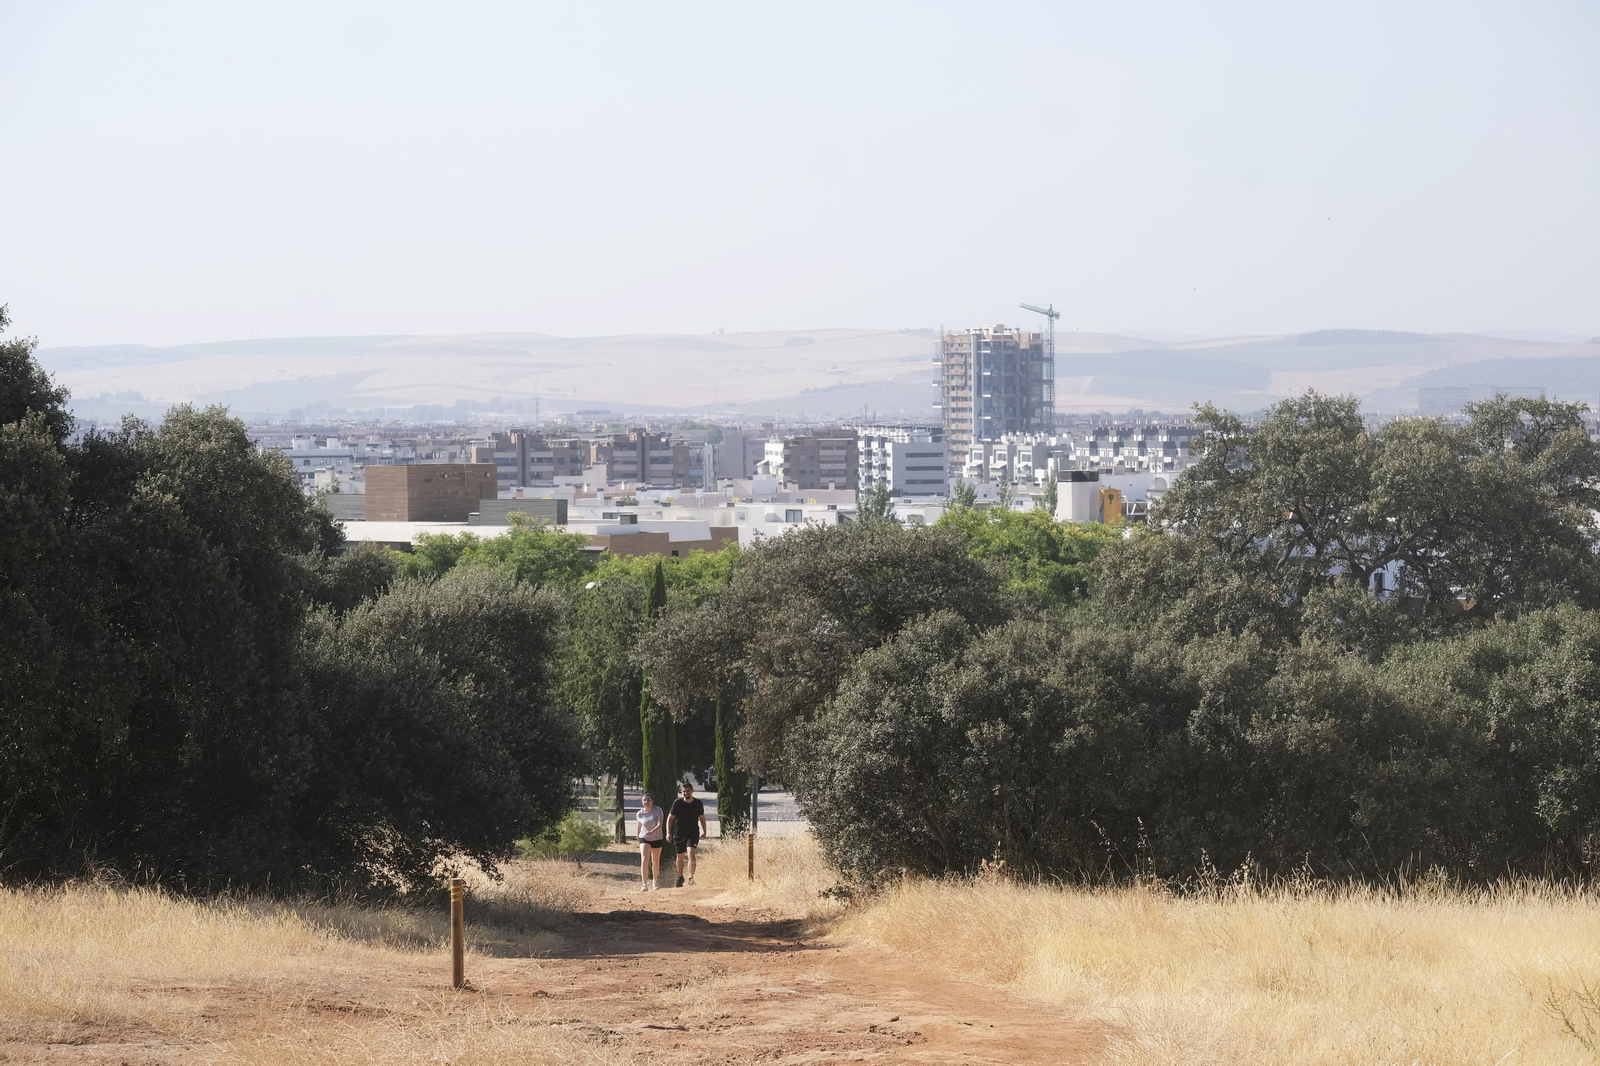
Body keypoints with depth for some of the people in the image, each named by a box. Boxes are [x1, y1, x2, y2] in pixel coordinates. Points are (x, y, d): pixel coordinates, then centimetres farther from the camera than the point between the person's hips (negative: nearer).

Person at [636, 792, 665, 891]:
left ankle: (655, 880, 43)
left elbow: (660, 825, -24)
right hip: (644, 838, 0)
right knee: (644, 859, -19)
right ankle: (644, 884, -24)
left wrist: (652, 832, -41)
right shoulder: (640, 814, -8)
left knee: (655, 861, 15)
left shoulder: (658, 810, -14)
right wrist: (638, 838, 21)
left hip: (657, 838, 0)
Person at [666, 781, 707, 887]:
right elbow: (670, 817, 0)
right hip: (679, 833, 1)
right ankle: (680, 878, 32)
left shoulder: (698, 804, -3)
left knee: (691, 852, -22)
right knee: (680, 856, 11)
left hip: (693, 833, -1)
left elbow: (702, 817, 13)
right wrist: (668, 832, -7)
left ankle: (691, 877, -25)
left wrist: (704, 832, 13)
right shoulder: (678, 802, -6)